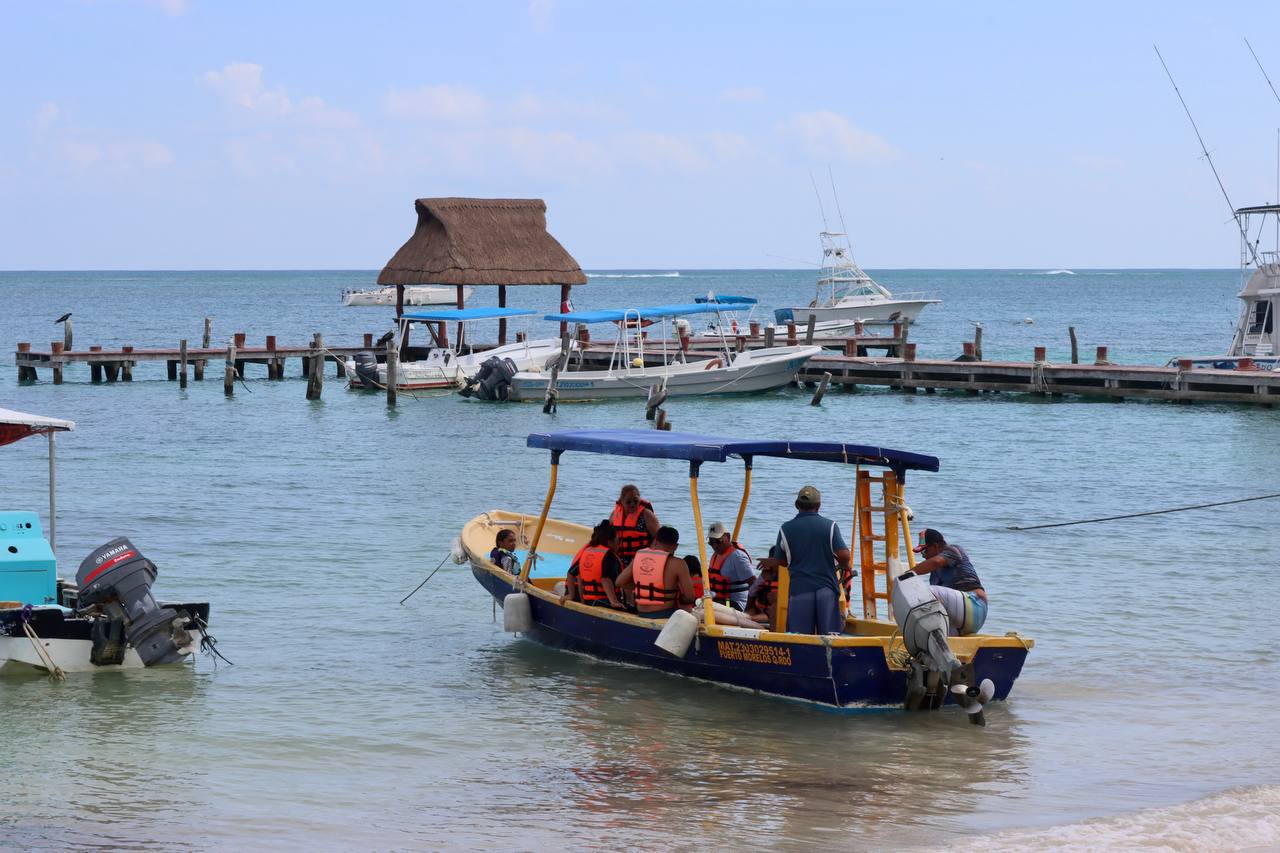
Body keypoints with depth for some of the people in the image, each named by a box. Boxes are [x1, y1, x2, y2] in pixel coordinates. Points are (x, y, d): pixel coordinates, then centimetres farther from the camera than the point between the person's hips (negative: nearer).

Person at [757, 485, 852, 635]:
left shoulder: (786, 529, 3)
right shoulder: (830, 526, 0)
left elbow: (779, 560, 9)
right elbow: (843, 555, -9)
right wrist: (845, 567, 12)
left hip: (799, 589, 0)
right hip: (826, 588, 0)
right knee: (830, 635, 1)